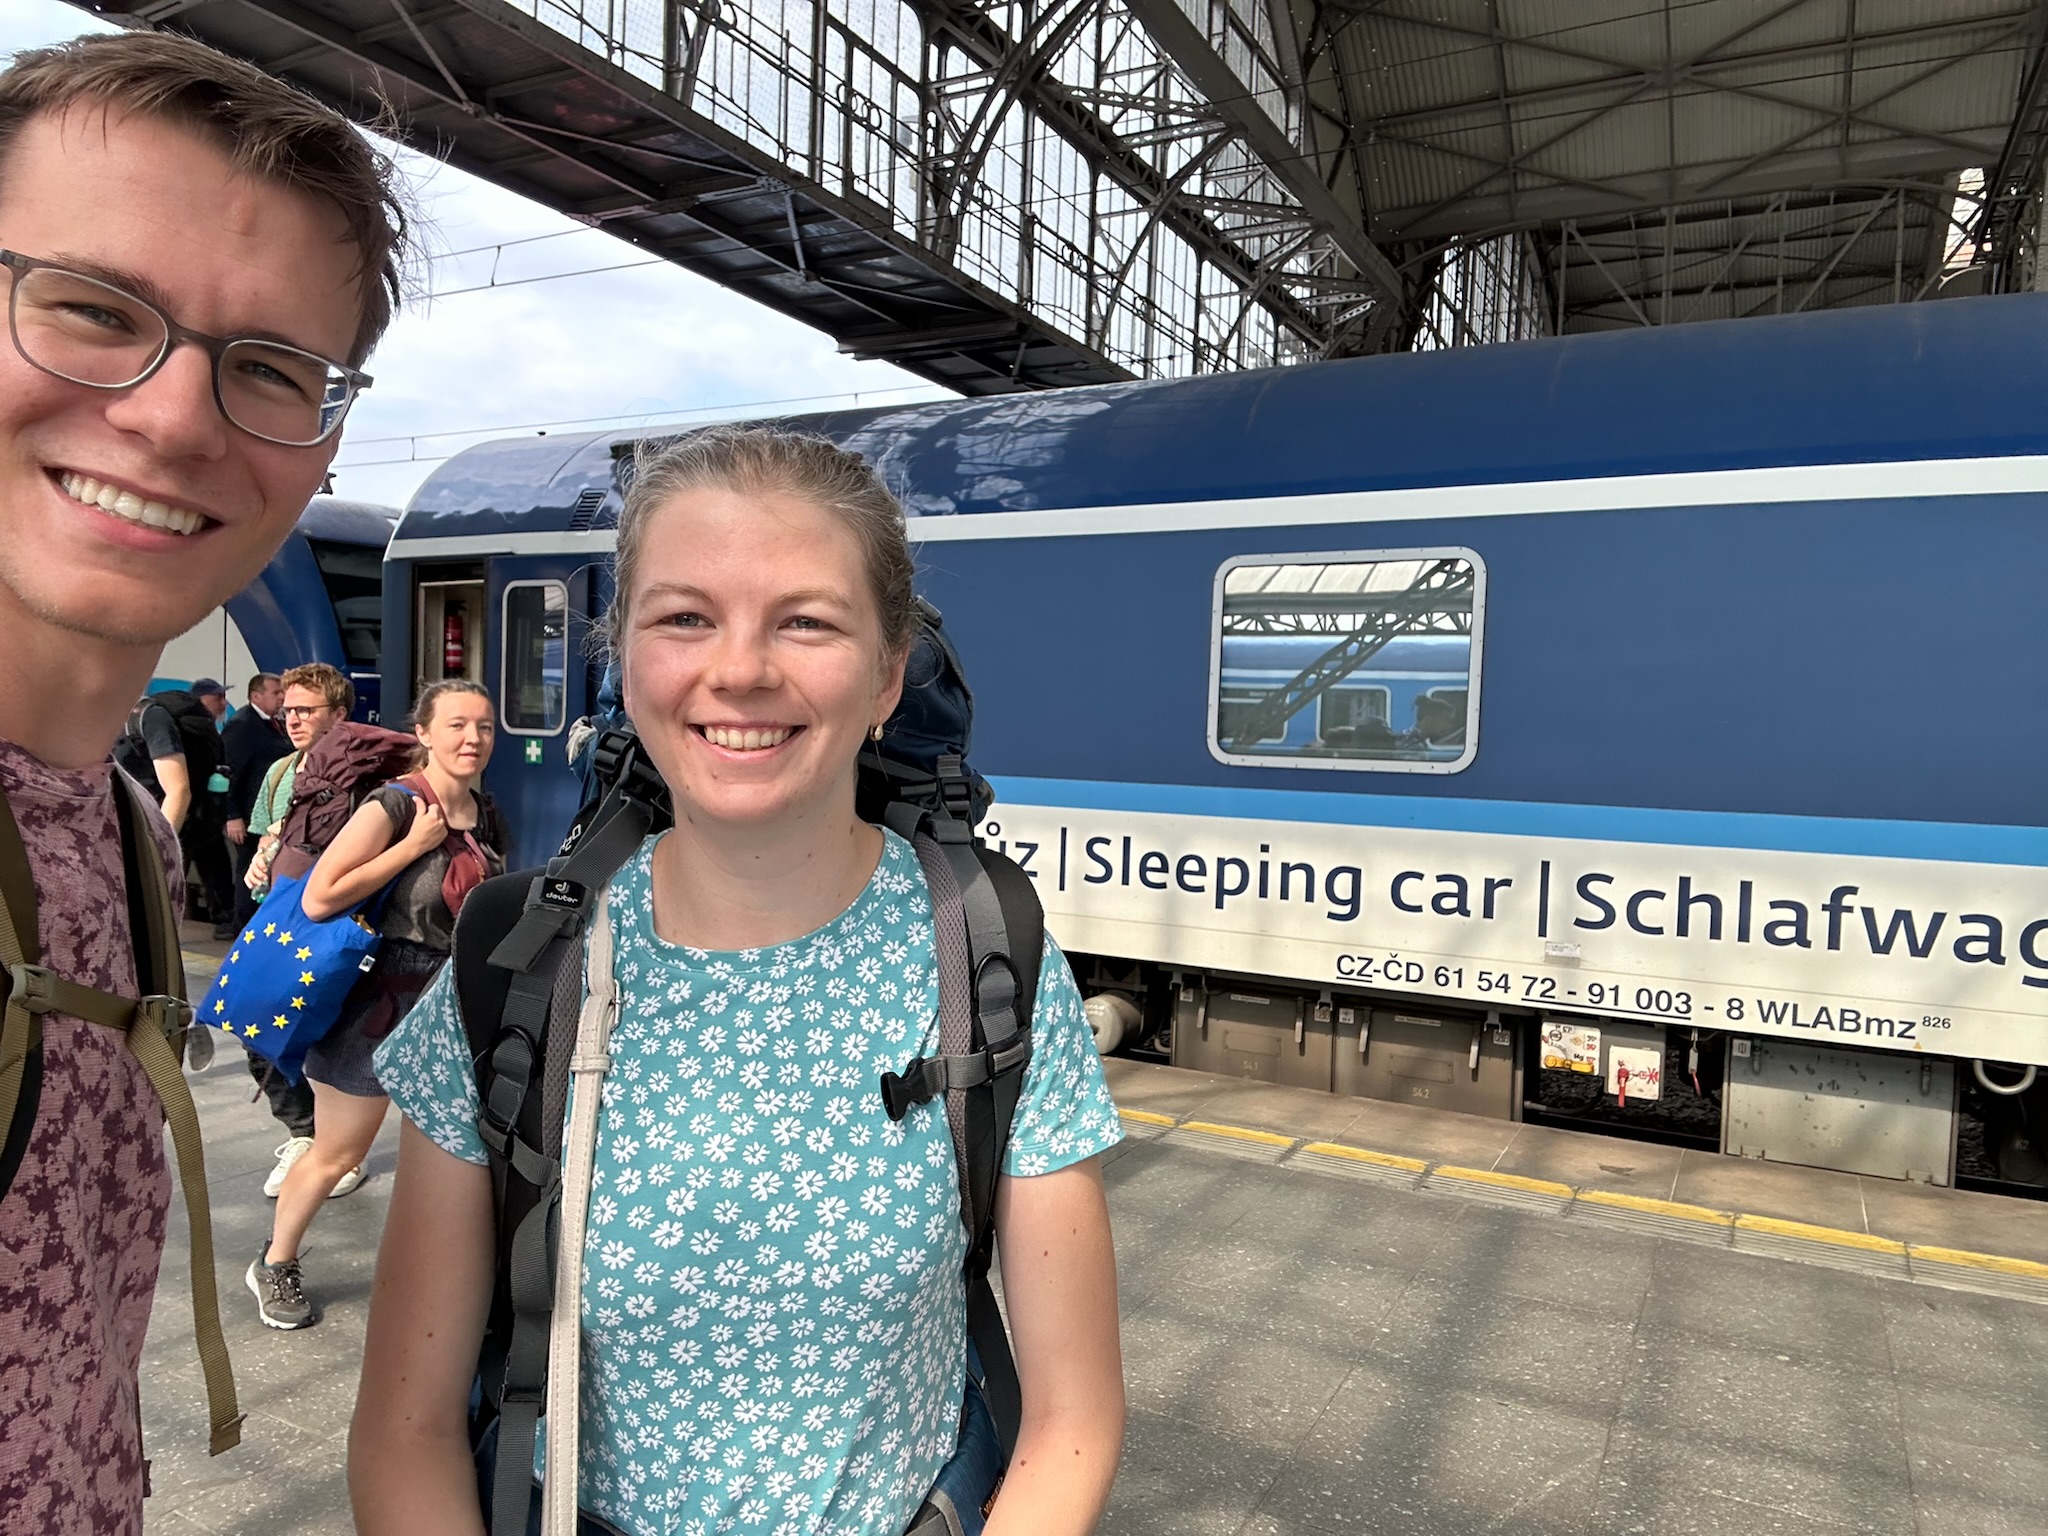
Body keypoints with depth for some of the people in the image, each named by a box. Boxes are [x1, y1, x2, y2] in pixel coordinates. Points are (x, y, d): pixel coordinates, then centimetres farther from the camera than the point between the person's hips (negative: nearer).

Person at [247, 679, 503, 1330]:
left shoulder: (487, 817, 5)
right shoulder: (394, 805, -17)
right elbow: (319, 898, -25)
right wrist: (414, 845, -23)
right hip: (378, 1001, -6)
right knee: (336, 1154, 9)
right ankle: (274, 1266, 34)